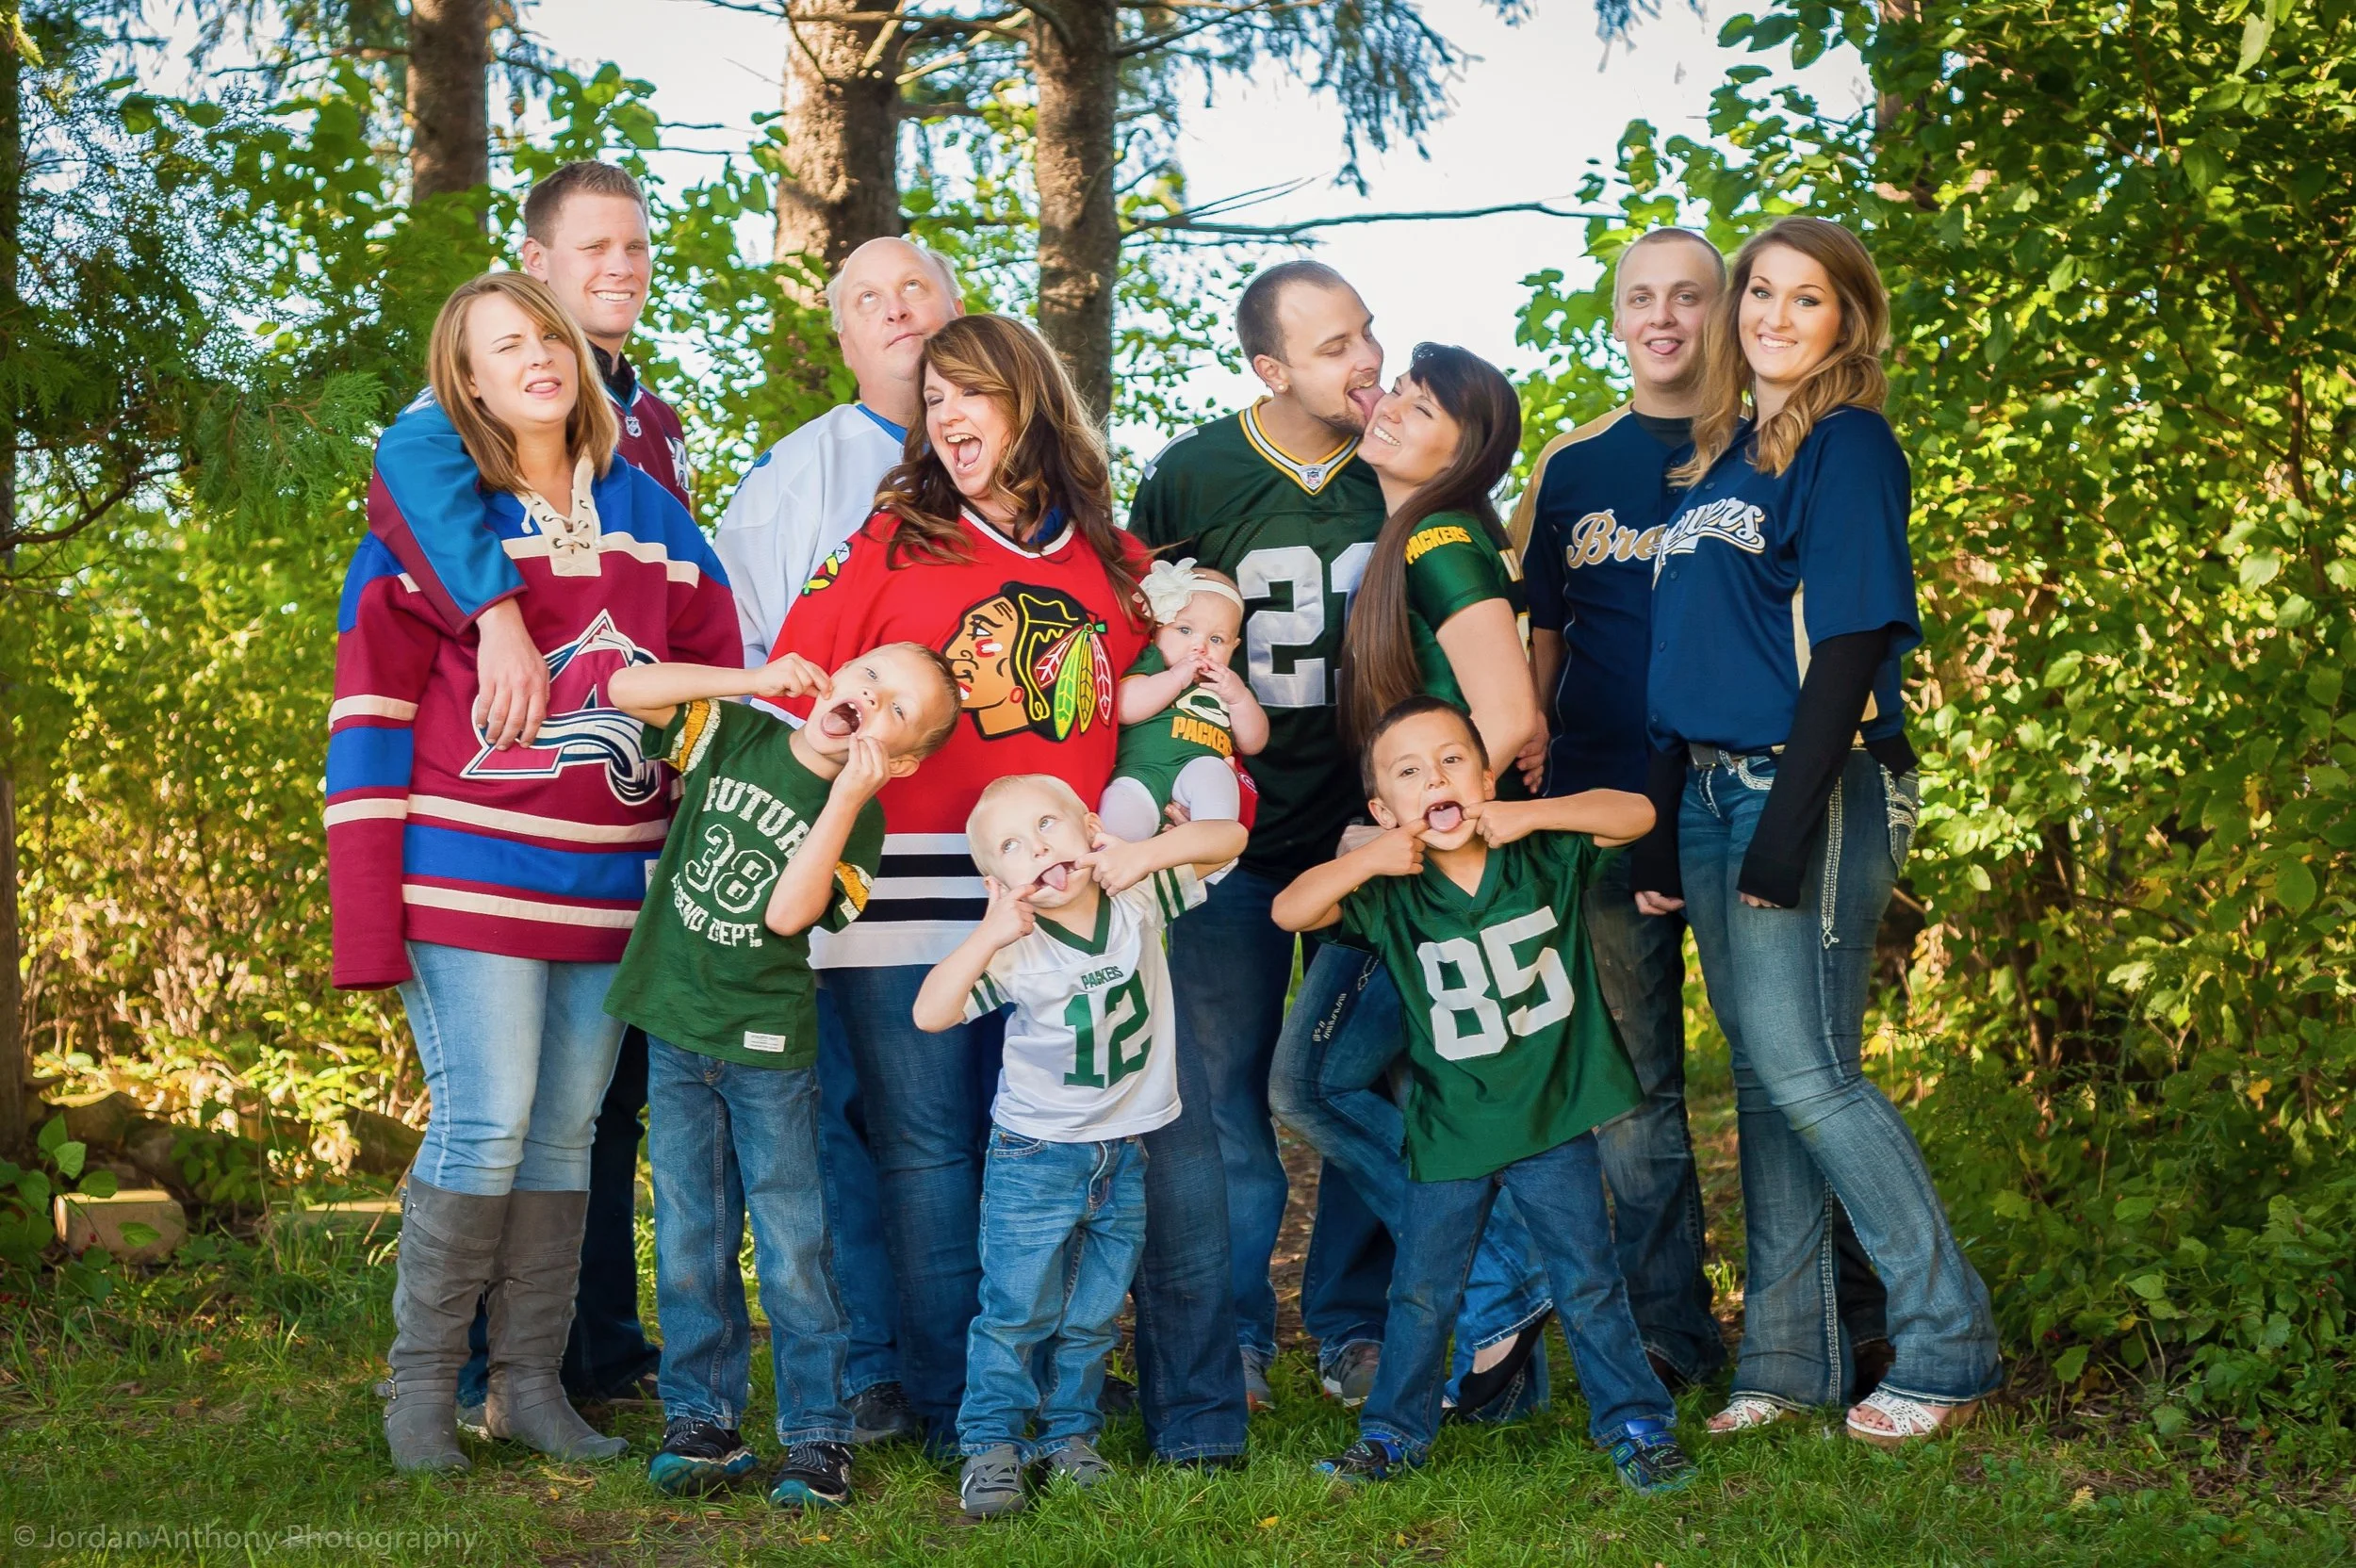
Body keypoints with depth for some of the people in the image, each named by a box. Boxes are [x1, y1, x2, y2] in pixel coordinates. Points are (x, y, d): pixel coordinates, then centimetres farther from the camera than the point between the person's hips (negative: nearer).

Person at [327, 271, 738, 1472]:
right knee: (485, 1128, -8)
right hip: (471, 880, -5)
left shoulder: (649, 516, 11)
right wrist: (370, 911, -11)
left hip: (609, 886, 5)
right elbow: (371, 718, -5)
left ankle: (530, 1383, 18)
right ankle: (421, 1383, 6)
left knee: (564, 1135, 9)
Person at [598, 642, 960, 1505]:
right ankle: (702, 1423, 18)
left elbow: (788, 912, -20)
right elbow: (628, 688, -9)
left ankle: (817, 1436, 8)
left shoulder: (857, 818, -5)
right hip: (675, 1032, 2)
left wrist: (846, 799, -23)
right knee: (690, 1245, 7)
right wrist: (751, 680, -13)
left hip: (769, 1048, -2)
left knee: (792, 1249, -1)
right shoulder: (733, 735, 1)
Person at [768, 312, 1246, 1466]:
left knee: (1171, 1142, -7)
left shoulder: (1116, 566, 15)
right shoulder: (889, 546, 8)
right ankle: (963, 1425, 15)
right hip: (913, 911, -1)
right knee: (930, 1156, 2)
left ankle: (1197, 1421, 4)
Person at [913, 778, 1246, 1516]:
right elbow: (930, 1014, -24)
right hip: (1035, 1157, -3)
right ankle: (992, 1443, 10)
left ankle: (1070, 1432, 27)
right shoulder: (1016, 949, -17)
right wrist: (990, 933, -31)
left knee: (1093, 1316, 13)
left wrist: (1147, 853, -24)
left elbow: (1229, 837, -8)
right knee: (1017, 1311, 0)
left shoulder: (1138, 903, -9)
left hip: (1123, 1156, 3)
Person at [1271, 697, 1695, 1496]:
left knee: (1589, 1285, 7)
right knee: (1421, 1292, 10)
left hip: (1553, 1116, -1)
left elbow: (1636, 812, -12)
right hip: (1448, 1130, 1)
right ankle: (1394, 1430, 27)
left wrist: (1533, 815, -23)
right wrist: (1368, 859, -27)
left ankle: (1636, 1423, 22)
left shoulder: (1542, 855, -6)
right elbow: (1289, 912, -14)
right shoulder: (1391, 894, -7)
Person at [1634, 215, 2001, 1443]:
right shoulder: (1716, 454, 18)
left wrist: (1791, 824, -19)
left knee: (1802, 1071, -11)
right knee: (1762, 1077, 9)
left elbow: (1851, 641, -13)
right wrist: (1663, 828, 13)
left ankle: (1948, 1344, 0)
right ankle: (1787, 1358, 15)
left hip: (1814, 789, -8)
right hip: (1711, 791, 8)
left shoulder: (1848, 447, -5)